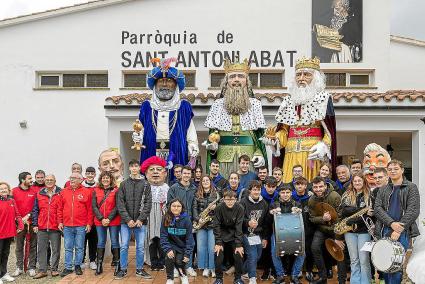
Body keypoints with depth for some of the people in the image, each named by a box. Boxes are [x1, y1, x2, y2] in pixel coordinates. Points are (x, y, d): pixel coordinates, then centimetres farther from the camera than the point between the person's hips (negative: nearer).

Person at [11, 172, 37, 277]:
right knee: (19, 246, 8)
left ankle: (32, 268, 12)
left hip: (32, 222, 0)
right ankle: (19, 268, 18)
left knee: (33, 246, 4)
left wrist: (28, 216, -10)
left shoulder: (34, 191, 3)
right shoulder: (14, 191, 1)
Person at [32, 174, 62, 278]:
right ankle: (42, 270, 15)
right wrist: (35, 224, 4)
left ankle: (54, 269, 16)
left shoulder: (60, 193, 0)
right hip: (41, 227, 3)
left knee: (56, 249, 5)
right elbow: (35, 210, 10)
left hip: (55, 227, -3)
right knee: (41, 249, 7)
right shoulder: (39, 194, 8)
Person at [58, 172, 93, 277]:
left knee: (79, 247, 6)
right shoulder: (63, 192, 8)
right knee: (68, 248, 8)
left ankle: (77, 265, 19)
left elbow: (90, 209, -1)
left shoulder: (86, 192, -1)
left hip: (81, 226, -2)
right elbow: (60, 208, 10)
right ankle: (68, 267, 16)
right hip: (67, 226, 2)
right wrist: (60, 222, 5)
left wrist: (89, 223, -4)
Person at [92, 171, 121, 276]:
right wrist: (101, 219, -10)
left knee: (115, 242, 2)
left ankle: (117, 265, 8)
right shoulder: (96, 191, 6)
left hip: (113, 221, -3)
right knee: (100, 243, 9)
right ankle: (99, 266, 15)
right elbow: (94, 206, 0)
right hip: (100, 221, 3)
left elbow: (117, 207, -6)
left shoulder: (116, 191, -1)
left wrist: (109, 219, -14)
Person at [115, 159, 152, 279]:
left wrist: (141, 219, -10)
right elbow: (120, 203, -1)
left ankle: (139, 269, 18)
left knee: (140, 247, 6)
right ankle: (123, 269, 16)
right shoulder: (124, 184, 4)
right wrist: (128, 219, -10)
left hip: (140, 221, 0)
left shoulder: (145, 184, 4)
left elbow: (148, 203, -1)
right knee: (124, 246, 3)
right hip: (126, 221, 0)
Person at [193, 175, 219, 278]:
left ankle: (213, 268, 6)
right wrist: (197, 219, -10)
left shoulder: (215, 193, 5)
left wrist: (215, 207, -15)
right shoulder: (197, 195, 9)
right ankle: (205, 268, 12)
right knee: (201, 247, 1)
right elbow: (195, 208, 3)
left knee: (212, 247, -6)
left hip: (213, 223, -2)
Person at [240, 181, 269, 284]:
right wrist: (248, 222, -34)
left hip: (259, 234, 5)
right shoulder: (244, 202, -10)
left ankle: (244, 271, 32)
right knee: (252, 256, -11)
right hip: (247, 234, -5)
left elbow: (266, 222, 9)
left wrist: (265, 238, 7)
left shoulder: (264, 204, 5)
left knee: (258, 256, 10)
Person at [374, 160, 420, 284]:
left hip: (403, 232, -3)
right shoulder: (383, 190, 14)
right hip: (385, 231, 4)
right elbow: (377, 208, 3)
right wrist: (391, 223, -14)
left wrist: (399, 230, -14)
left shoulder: (411, 188, 3)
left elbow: (413, 210, -6)